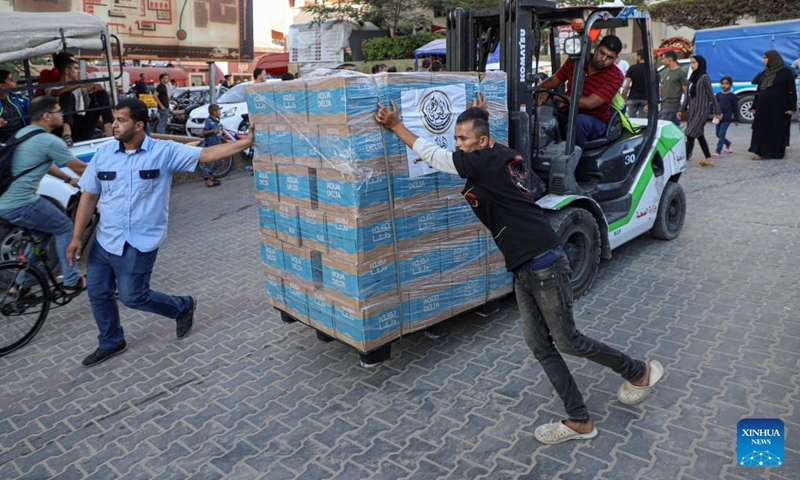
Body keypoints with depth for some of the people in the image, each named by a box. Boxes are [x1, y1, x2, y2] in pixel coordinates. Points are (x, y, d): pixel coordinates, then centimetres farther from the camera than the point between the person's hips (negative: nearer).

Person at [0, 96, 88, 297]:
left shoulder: (23, 133, 16)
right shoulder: (50, 141, -13)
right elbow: (80, 168, -3)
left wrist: (69, 179, 33)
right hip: (20, 205, -9)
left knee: (41, 232, 26)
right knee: (64, 228, 9)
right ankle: (71, 282, 13)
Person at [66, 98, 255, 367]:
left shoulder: (164, 151, -11)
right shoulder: (104, 153, 1)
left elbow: (207, 154, -18)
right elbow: (89, 196, 6)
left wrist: (246, 142, -28)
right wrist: (77, 237, 5)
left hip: (139, 244, -5)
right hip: (104, 240, 5)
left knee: (132, 296, 0)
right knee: (98, 294, 12)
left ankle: (183, 307, 27)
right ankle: (111, 343, 35)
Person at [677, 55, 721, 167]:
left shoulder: (704, 78, -9)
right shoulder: (692, 78, 14)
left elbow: (711, 96, -8)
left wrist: (717, 112, -7)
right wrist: (682, 110, 10)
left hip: (701, 111, -8)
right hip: (692, 111, 8)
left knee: (690, 135, -14)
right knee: (699, 136, 12)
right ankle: (709, 159, 21)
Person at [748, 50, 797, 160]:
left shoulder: (785, 72, -5)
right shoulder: (764, 73, 12)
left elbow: (792, 91, -8)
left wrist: (792, 107, -14)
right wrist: (754, 106, 10)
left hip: (779, 108, -5)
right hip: (763, 107, 5)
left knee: (779, 130, 4)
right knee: (761, 129, -1)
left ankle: (780, 151, 18)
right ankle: (760, 152, -1)